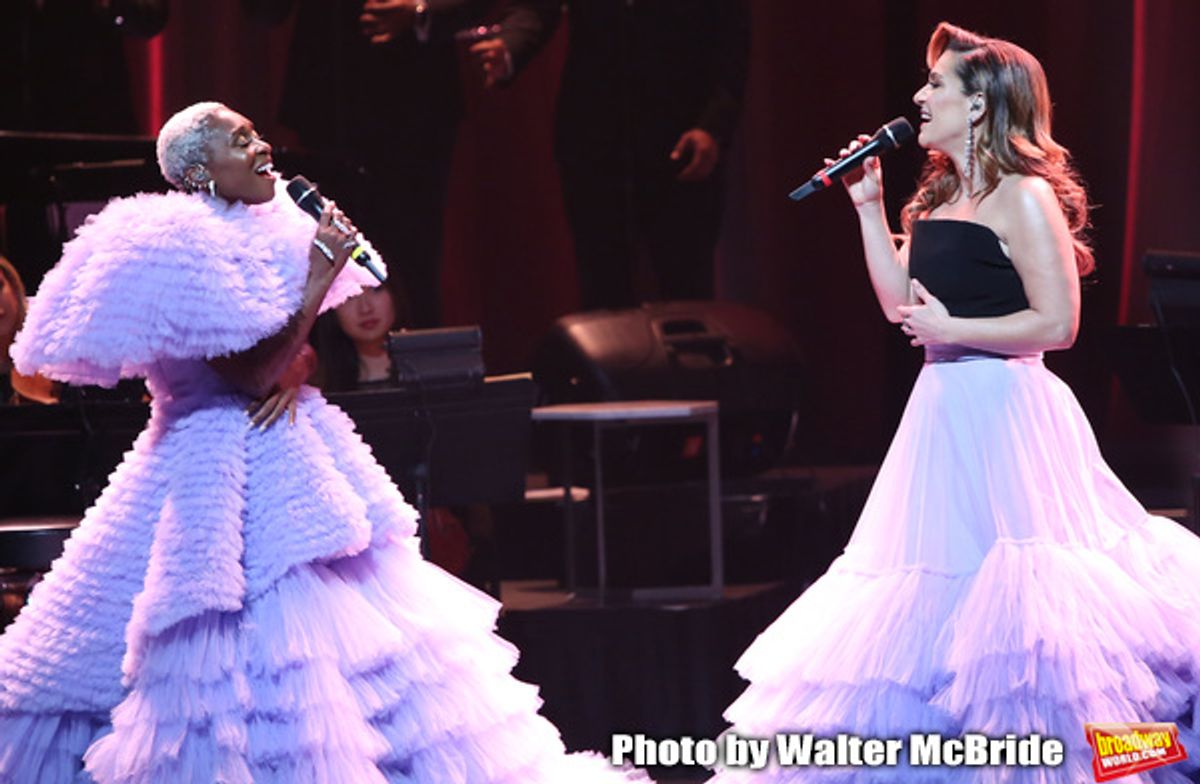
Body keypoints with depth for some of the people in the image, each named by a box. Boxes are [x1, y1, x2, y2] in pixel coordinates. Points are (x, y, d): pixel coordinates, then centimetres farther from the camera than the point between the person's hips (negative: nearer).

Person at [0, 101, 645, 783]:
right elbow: (251, 377, -20)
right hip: (224, 464, -9)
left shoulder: (267, 233, 11)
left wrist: (294, 374, -6)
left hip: (287, 441, 9)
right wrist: (318, 280, -20)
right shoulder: (186, 251, -15)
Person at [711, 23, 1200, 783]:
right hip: (944, 407, 9)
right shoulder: (939, 198, 13)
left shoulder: (1025, 198, -12)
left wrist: (952, 330, -15)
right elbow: (901, 302, 13)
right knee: (944, 579, 9)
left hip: (1002, 408, -9)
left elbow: (1057, 323, -17)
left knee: (1002, 573, -10)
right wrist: (868, 206, 10)